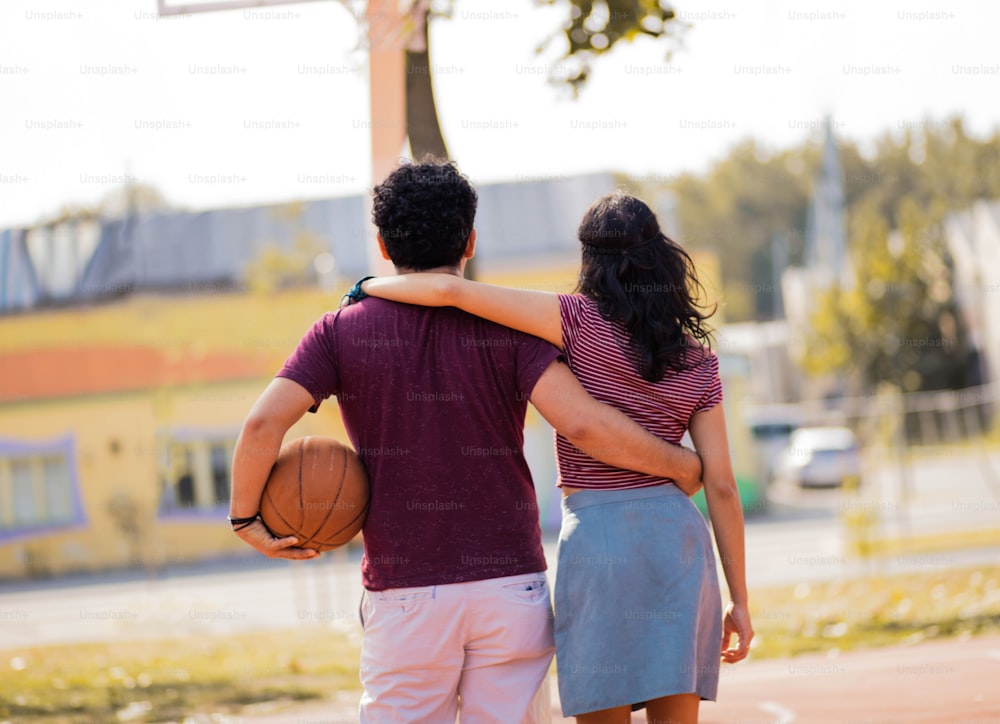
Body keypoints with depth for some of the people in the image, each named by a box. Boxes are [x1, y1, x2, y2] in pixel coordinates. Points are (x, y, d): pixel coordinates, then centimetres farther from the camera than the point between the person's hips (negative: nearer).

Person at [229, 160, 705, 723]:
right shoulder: (507, 329, -2)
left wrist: (247, 517, 3)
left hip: (403, 595, 0)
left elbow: (263, 424, -11)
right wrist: (681, 464, -1)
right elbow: (582, 422, -14)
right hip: (509, 586, 0)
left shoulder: (342, 333, 1)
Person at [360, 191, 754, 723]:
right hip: (678, 537, 4)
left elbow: (451, 290, -13)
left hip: (597, 538, -4)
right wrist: (739, 600, 11)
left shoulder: (581, 323, -7)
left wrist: (370, 288, 5)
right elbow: (721, 487, 5)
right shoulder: (698, 361, 6)